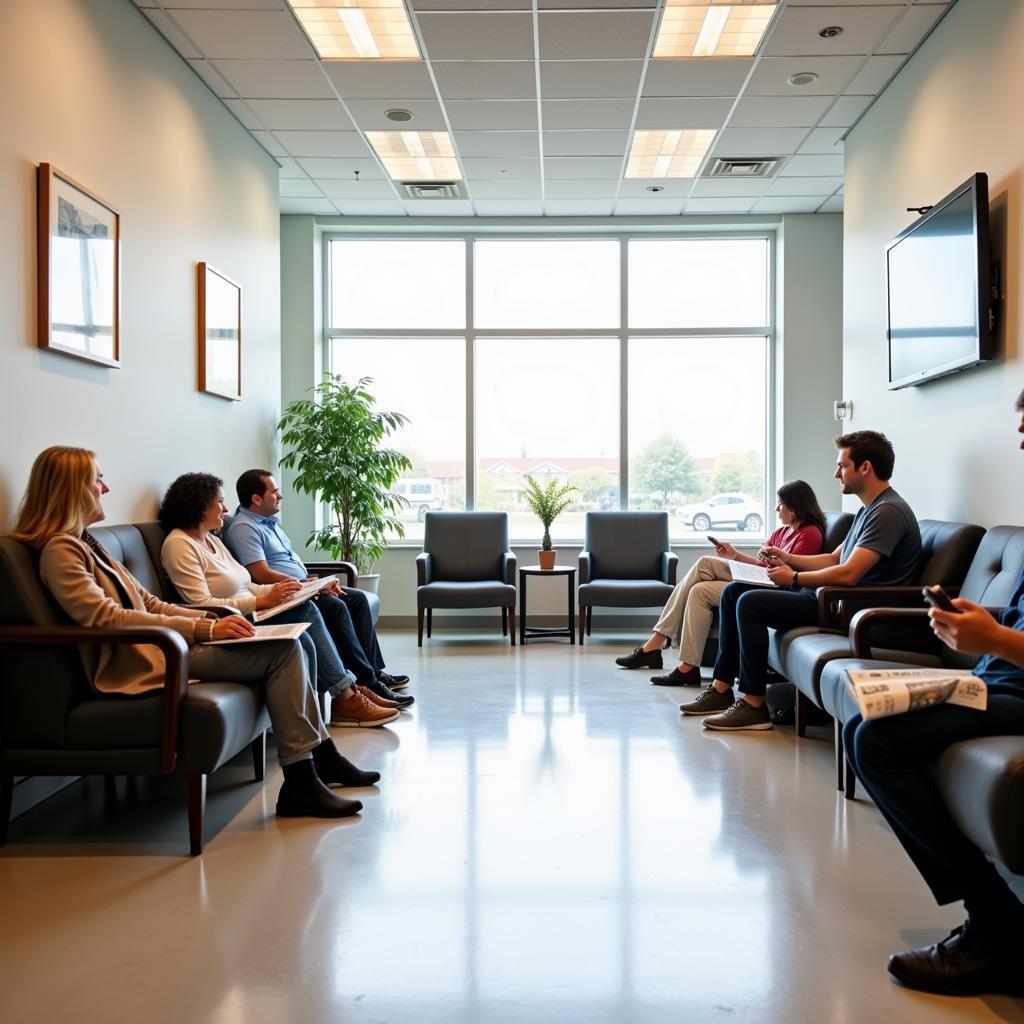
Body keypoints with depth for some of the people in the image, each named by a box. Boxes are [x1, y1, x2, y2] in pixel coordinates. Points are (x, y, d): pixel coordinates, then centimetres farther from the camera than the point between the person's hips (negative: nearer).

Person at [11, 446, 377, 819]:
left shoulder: (85, 542, 21)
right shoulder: (60, 549, -9)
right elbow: (104, 617, -21)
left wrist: (208, 619, 2)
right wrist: (203, 629, -23)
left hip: (152, 644, 9)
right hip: (137, 662, -9)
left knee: (289, 645, -1)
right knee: (282, 651, -16)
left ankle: (322, 757, 6)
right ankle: (300, 781, -13)